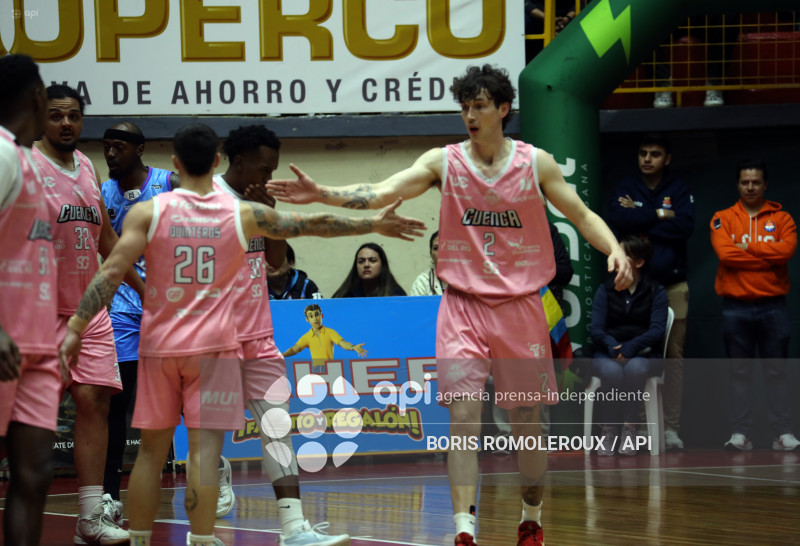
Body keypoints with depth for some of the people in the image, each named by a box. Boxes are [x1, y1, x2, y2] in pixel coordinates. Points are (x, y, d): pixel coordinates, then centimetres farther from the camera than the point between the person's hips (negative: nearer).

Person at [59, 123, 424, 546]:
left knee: (151, 450, 10)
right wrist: (373, 225, 21)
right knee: (204, 451, -6)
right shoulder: (244, 214, 0)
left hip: (158, 346, 1)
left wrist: (75, 328, -9)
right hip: (212, 347, -1)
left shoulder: (148, 212, -2)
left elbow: (111, 273, -10)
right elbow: (314, 225, 10)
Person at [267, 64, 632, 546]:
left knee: (527, 420, 8)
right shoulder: (444, 162, -2)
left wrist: (614, 249, -16)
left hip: (520, 305, 0)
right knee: (463, 418, -11)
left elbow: (582, 215, 4)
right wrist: (322, 194, -26)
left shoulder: (536, 163, -1)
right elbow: (383, 192, -12)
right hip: (463, 307, 0)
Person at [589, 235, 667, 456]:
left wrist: (631, 347, -24)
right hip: (608, 353, 1)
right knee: (611, 370, -36)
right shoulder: (606, 289, 10)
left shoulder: (656, 291, 5)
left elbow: (657, 330, -7)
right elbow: (596, 329, 0)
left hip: (643, 354, -1)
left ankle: (629, 429, -28)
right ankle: (609, 430, -24)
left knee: (635, 368, -38)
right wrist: (612, 346, -23)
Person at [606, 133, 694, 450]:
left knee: (674, 355, -2)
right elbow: (617, 220, -10)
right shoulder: (625, 188, 9)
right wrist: (658, 215, -8)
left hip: (672, 284, 0)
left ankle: (671, 427, 1)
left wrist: (639, 218, -7)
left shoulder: (679, 190, 8)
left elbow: (685, 226, -10)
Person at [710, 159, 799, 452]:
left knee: (776, 372, 2)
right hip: (736, 307, 0)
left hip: (773, 306, 0)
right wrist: (766, 258, -10)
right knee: (739, 372, 2)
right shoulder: (723, 219, 5)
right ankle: (739, 434, 3)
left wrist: (749, 247, -10)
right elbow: (725, 253, -12)